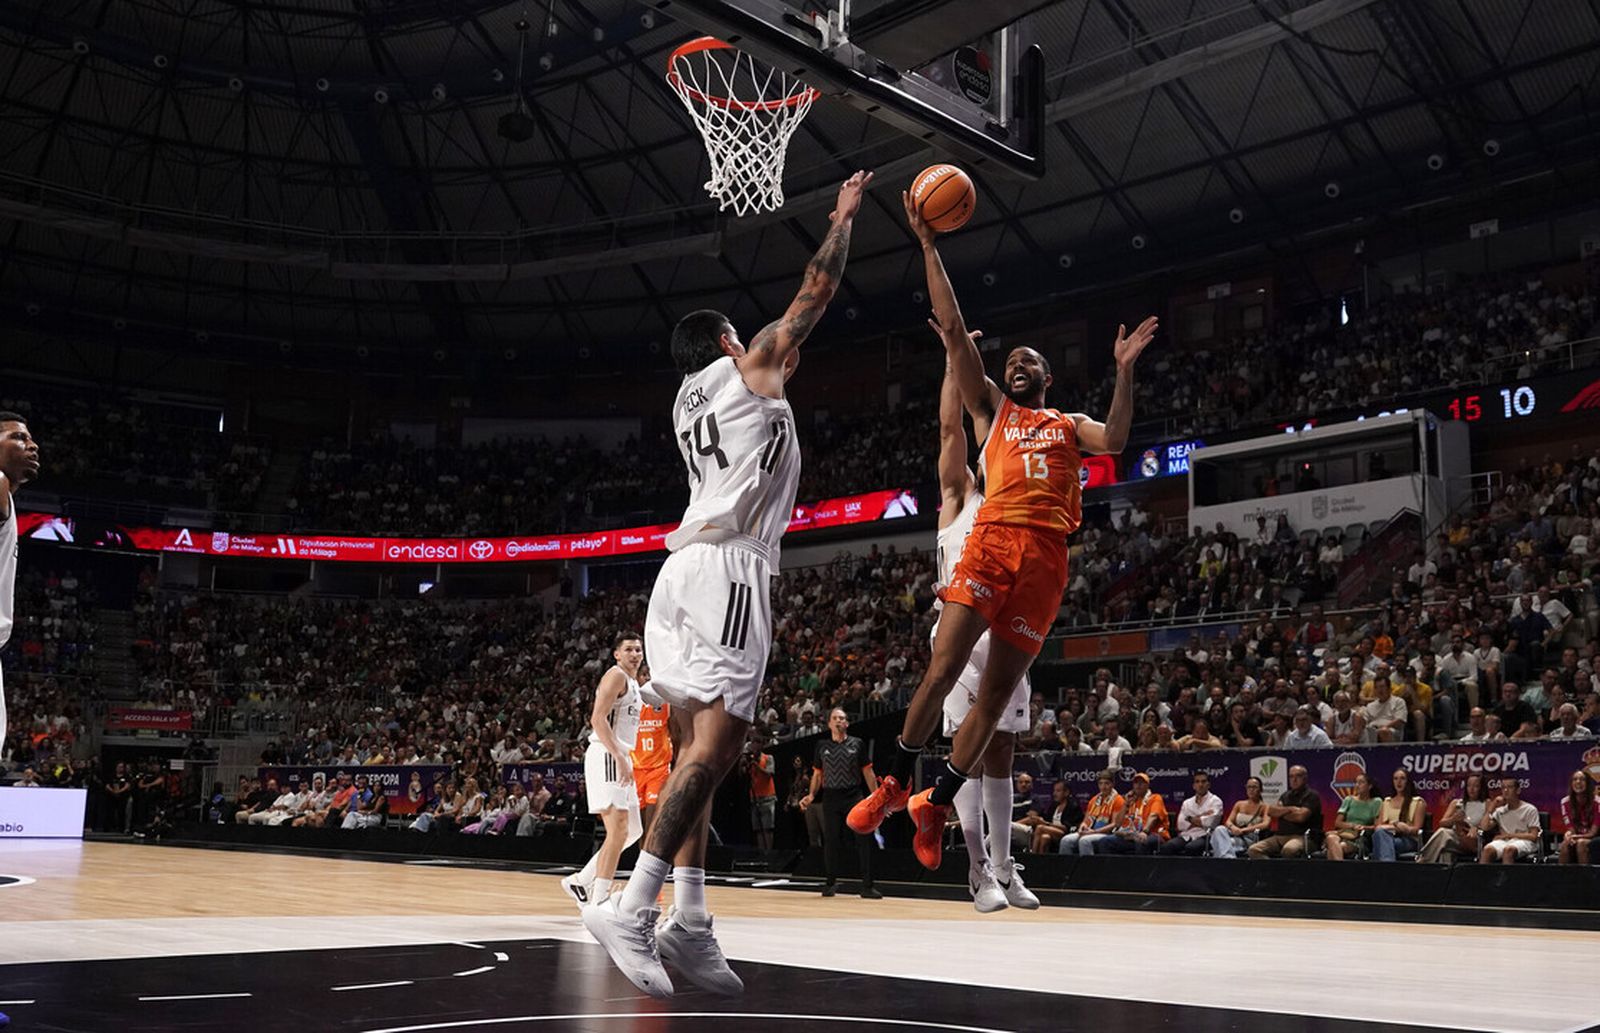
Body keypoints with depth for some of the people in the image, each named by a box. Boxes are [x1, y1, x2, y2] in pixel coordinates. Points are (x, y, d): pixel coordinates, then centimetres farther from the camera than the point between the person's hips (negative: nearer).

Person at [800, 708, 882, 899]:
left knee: (864, 840, -9)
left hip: (854, 796, -1)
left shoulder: (857, 744, 6)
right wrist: (812, 795, -1)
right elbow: (817, 774, 14)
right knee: (831, 841, 3)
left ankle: (867, 886, -8)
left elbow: (867, 772, 6)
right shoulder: (822, 746, 10)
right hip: (831, 797, 1)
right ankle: (831, 883, 17)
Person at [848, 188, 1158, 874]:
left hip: (1047, 556, 1)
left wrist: (1124, 371, -5)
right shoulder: (993, 409, 21)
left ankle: (935, 805, 9)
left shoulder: (1070, 425, 24)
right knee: (943, 669, -14)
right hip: (992, 540, -1)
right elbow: (955, 331, 12)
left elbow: (1114, 441, 1)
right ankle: (896, 784, 1)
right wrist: (929, 246, 7)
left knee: (998, 692, 0)